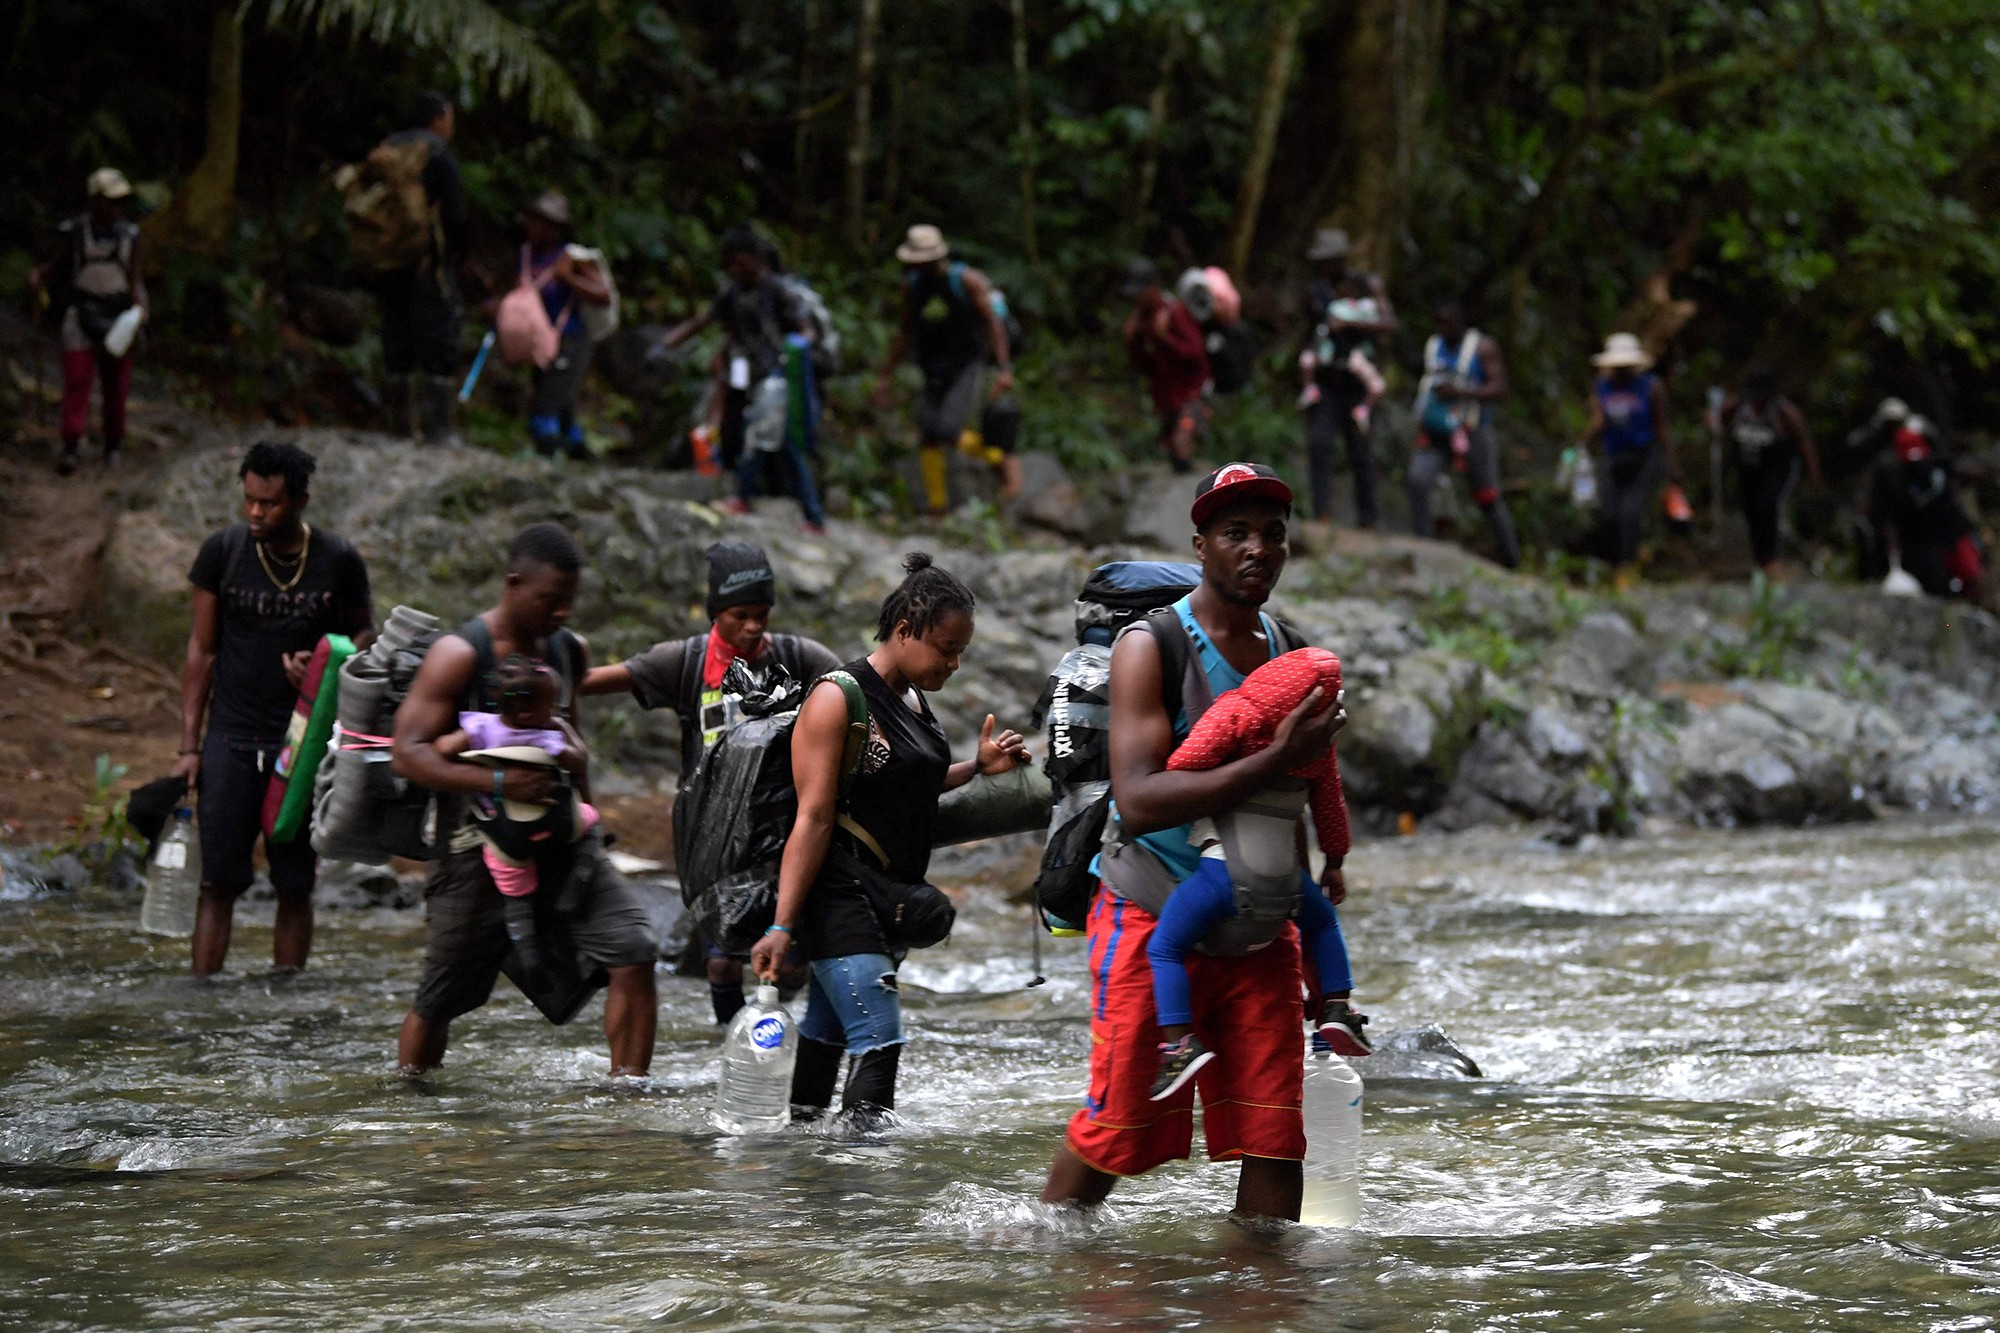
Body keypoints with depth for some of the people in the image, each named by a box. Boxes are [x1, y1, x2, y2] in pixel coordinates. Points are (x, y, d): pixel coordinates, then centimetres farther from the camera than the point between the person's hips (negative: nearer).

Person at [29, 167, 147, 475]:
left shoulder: (129, 235, 3)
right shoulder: (75, 232, -4)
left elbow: (135, 278, 6)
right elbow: (57, 263, 6)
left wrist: (140, 305, -11)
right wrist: (38, 274, -15)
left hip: (118, 317, 3)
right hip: (81, 316, -3)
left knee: (116, 386, 7)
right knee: (77, 380, -12)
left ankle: (113, 446, 20)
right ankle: (70, 447, -17)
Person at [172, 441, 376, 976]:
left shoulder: (339, 561, -3)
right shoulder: (223, 551, -2)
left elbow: (365, 632, 12)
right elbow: (201, 649, 4)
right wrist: (189, 745, 0)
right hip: (232, 739, 0)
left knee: (296, 885, 5)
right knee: (219, 881, -3)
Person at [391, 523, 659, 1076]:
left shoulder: (569, 651, 8)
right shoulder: (460, 654, -12)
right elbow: (407, 754, -19)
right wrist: (498, 783, -29)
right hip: (478, 849, -5)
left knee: (633, 954, -13)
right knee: (439, 1000, 6)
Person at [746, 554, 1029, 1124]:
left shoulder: (913, 701, 13)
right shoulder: (837, 699, -13)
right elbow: (813, 819, -18)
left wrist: (978, 765, 12)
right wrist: (782, 927, -22)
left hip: (888, 899, 9)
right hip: (839, 898, -9)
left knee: (826, 1032, 13)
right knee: (879, 1040, -15)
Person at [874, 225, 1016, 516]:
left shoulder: (968, 281, -10)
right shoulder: (913, 285, 5)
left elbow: (993, 323, -12)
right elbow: (906, 333, 15)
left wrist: (1004, 368, -21)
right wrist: (887, 375, 15)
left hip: (966, 368, -5)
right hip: (934, 371, 5)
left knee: (947, 431, -20)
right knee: (927, 439, -4)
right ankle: (938, 509, 5)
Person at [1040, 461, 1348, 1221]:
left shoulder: (1284, 648, 11)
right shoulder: (1151, 647, -12)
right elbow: (1137, 802, -25)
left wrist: (1312, 874, 18)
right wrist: (1275, 759, -28)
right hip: (1152, 920, -6)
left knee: (1275, 1132, -1)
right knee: (1118, 1127, 0)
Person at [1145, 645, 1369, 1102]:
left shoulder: (1236, 713, -7)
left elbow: (1183, 765, -17)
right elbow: (1331, 812, 20)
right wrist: (1334, 865, 37)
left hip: (1224, 863, -5)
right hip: (1284, 870, 5)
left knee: (1164, 948, 2)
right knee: (1321, 922, 33)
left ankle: (1179, 1042, -13)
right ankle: (1337, 1007, 22)